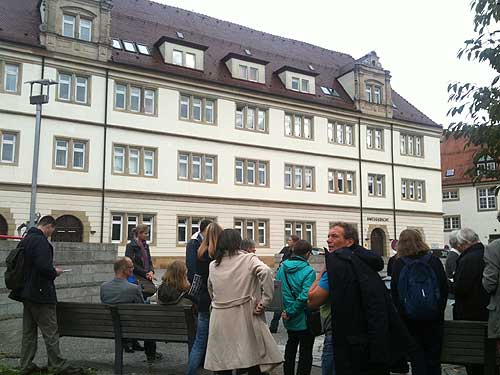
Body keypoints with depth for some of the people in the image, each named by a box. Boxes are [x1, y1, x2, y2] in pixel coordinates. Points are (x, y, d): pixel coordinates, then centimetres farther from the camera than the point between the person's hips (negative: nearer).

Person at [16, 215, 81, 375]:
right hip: (40, 293, -9)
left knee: (28, 332, 15)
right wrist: (55, 272, -7)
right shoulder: (41, 241, -18)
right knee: (51, 332, -1)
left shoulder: (25, 240, 12)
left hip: (26, 293, 10)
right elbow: (44, 267, -27)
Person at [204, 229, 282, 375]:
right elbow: (266, 272, -21)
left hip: (220, 320, 4)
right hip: (245, 318, -4)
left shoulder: (213, 265, 10)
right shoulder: (249, 259, -4)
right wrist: (264, 301, -15)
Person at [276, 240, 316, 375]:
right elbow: (305, 297, -28)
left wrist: (286, 310, 2)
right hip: (303, 319, -6)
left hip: (289, 319, 6)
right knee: (305, 350, 10)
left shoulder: (282, 268, -3)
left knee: (291, 345, 26)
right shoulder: (308, 271, -20)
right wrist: (291, 313, -18)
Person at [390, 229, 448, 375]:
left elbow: (394, 292, -5)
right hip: (433, 318, 1)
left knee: (417, 357, 9)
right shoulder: (434, 261, -4)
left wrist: (401, 312, 7)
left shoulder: (398, 263, -8)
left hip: (410, 318, -1)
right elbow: (444, 288, 2)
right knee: (434, 357, 14)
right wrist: (440, 311, 13)